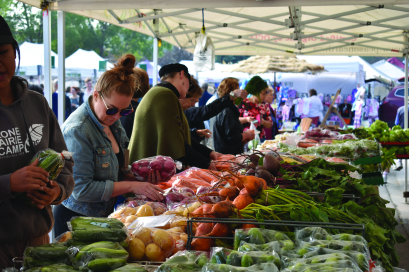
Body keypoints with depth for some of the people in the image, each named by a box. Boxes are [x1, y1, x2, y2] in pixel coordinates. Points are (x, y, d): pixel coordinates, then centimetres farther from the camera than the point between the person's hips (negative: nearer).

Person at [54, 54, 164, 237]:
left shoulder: (112, 120, 4)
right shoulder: (77, 130, -23)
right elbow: (82, 189, -25)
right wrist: (132, 186, -22)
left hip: (103, 214, 8)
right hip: (75, 218, -8)